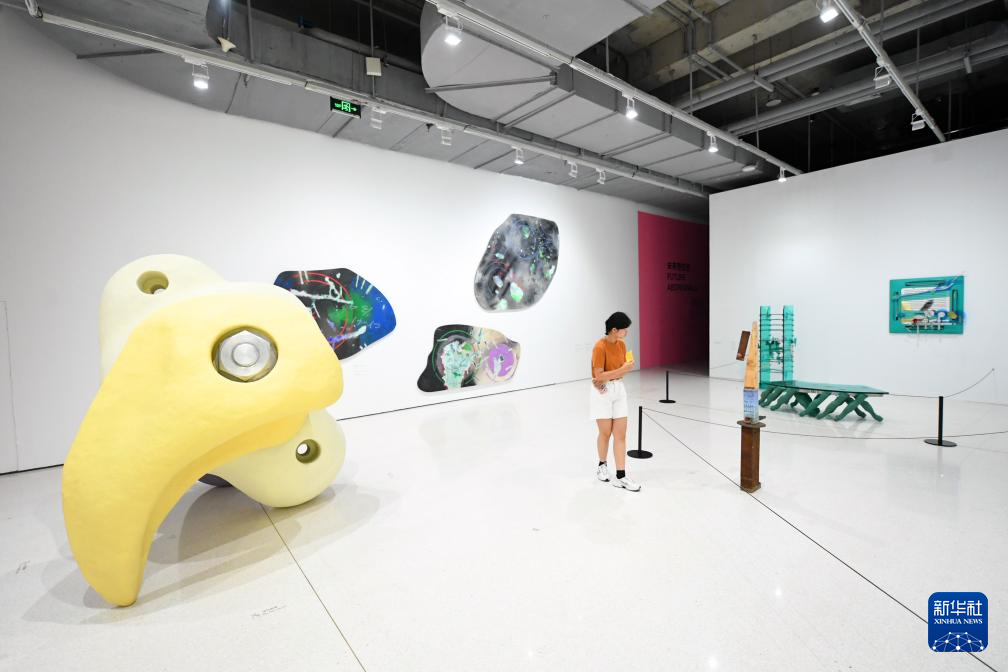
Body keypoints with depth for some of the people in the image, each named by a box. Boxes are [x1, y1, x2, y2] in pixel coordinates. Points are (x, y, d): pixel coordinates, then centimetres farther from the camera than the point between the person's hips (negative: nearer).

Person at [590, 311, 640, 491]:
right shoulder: (600, 347, -18)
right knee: (606, 433, 8)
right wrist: (622, 369, -24)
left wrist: (607, 380, -10)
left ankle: (621, 477, 8)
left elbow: (623, 370, 7)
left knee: (620, 435, 3)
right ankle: (602, 465, 33)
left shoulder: (622, 344, 3)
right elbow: (599, 375, -20)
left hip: (618, 390, 6)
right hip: (602, 392, -6)